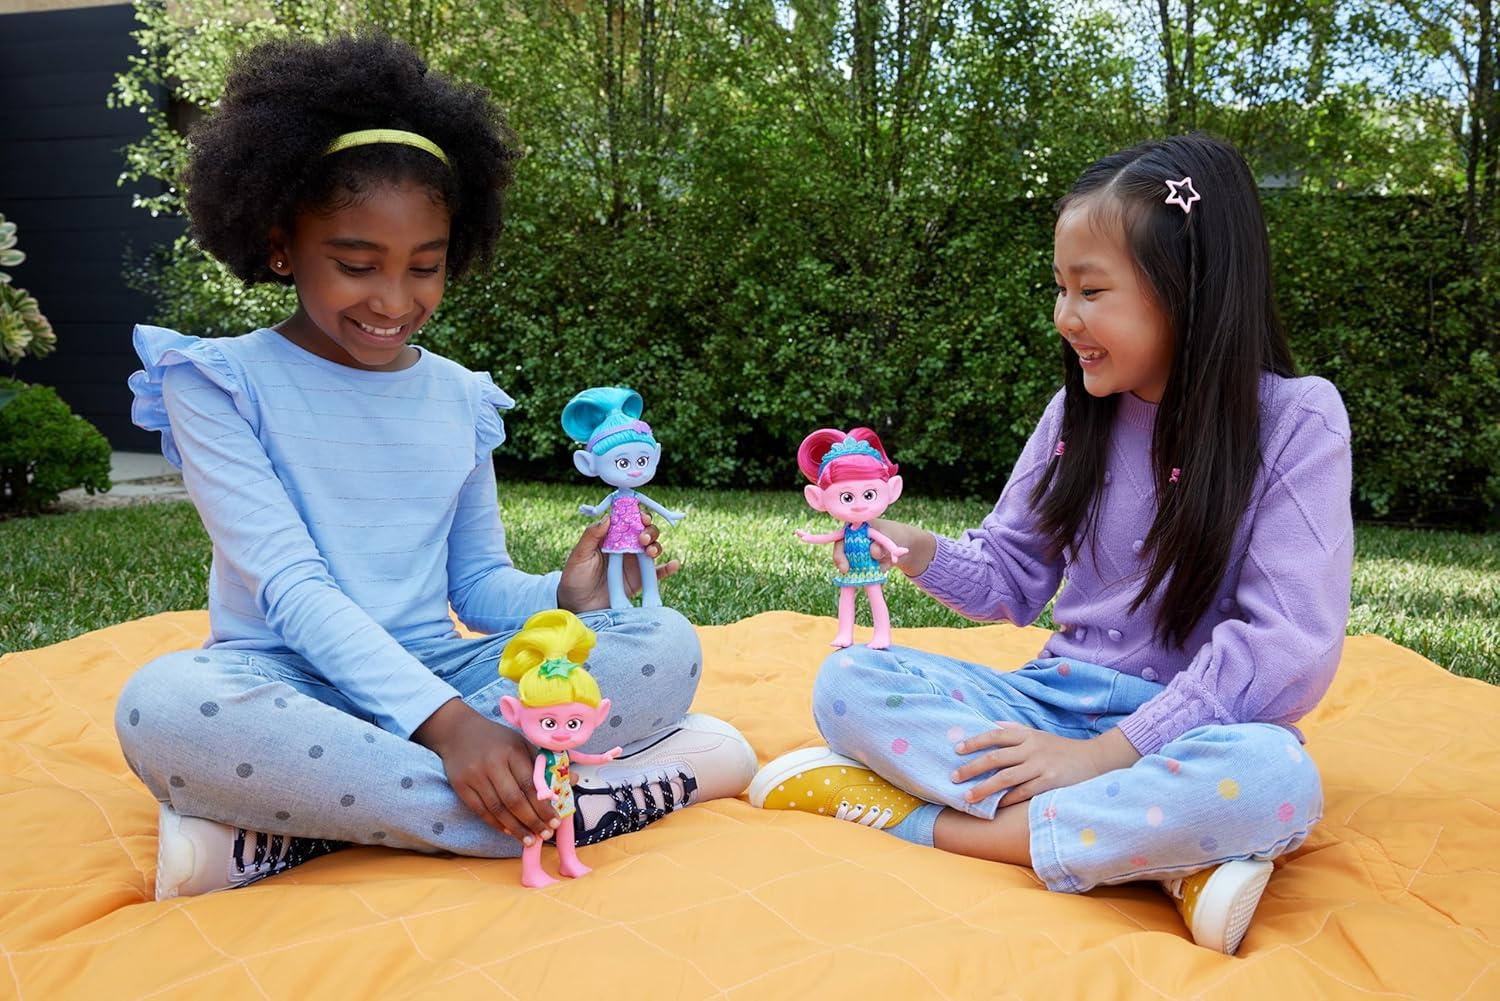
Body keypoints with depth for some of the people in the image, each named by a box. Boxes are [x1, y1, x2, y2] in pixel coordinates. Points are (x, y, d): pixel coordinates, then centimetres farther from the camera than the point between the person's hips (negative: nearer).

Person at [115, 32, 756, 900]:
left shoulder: (460, 399, 10)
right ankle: (567, 810, -30)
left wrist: (563, 597, -11)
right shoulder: (220, 383, -3)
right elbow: (289, 585, -14)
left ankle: (279, 834, -24)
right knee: (163, 705, -38)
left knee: (667, 645, -18)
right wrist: (442, 720, -26)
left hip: (440, 674, 5)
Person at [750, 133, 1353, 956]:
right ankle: (1161, 856, -24)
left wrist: (1106, 752, -21)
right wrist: (921, 553, -12)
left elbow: (1289, 643, -17)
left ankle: (917, 817, -25)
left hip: (1187, 728, -4)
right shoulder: (1077, 413, 5)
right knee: (846, 681, -15)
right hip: (1055, 697, 5)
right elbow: (1010, 577, 10)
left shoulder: (1295, 422, -10)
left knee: (1275, 778, -39)